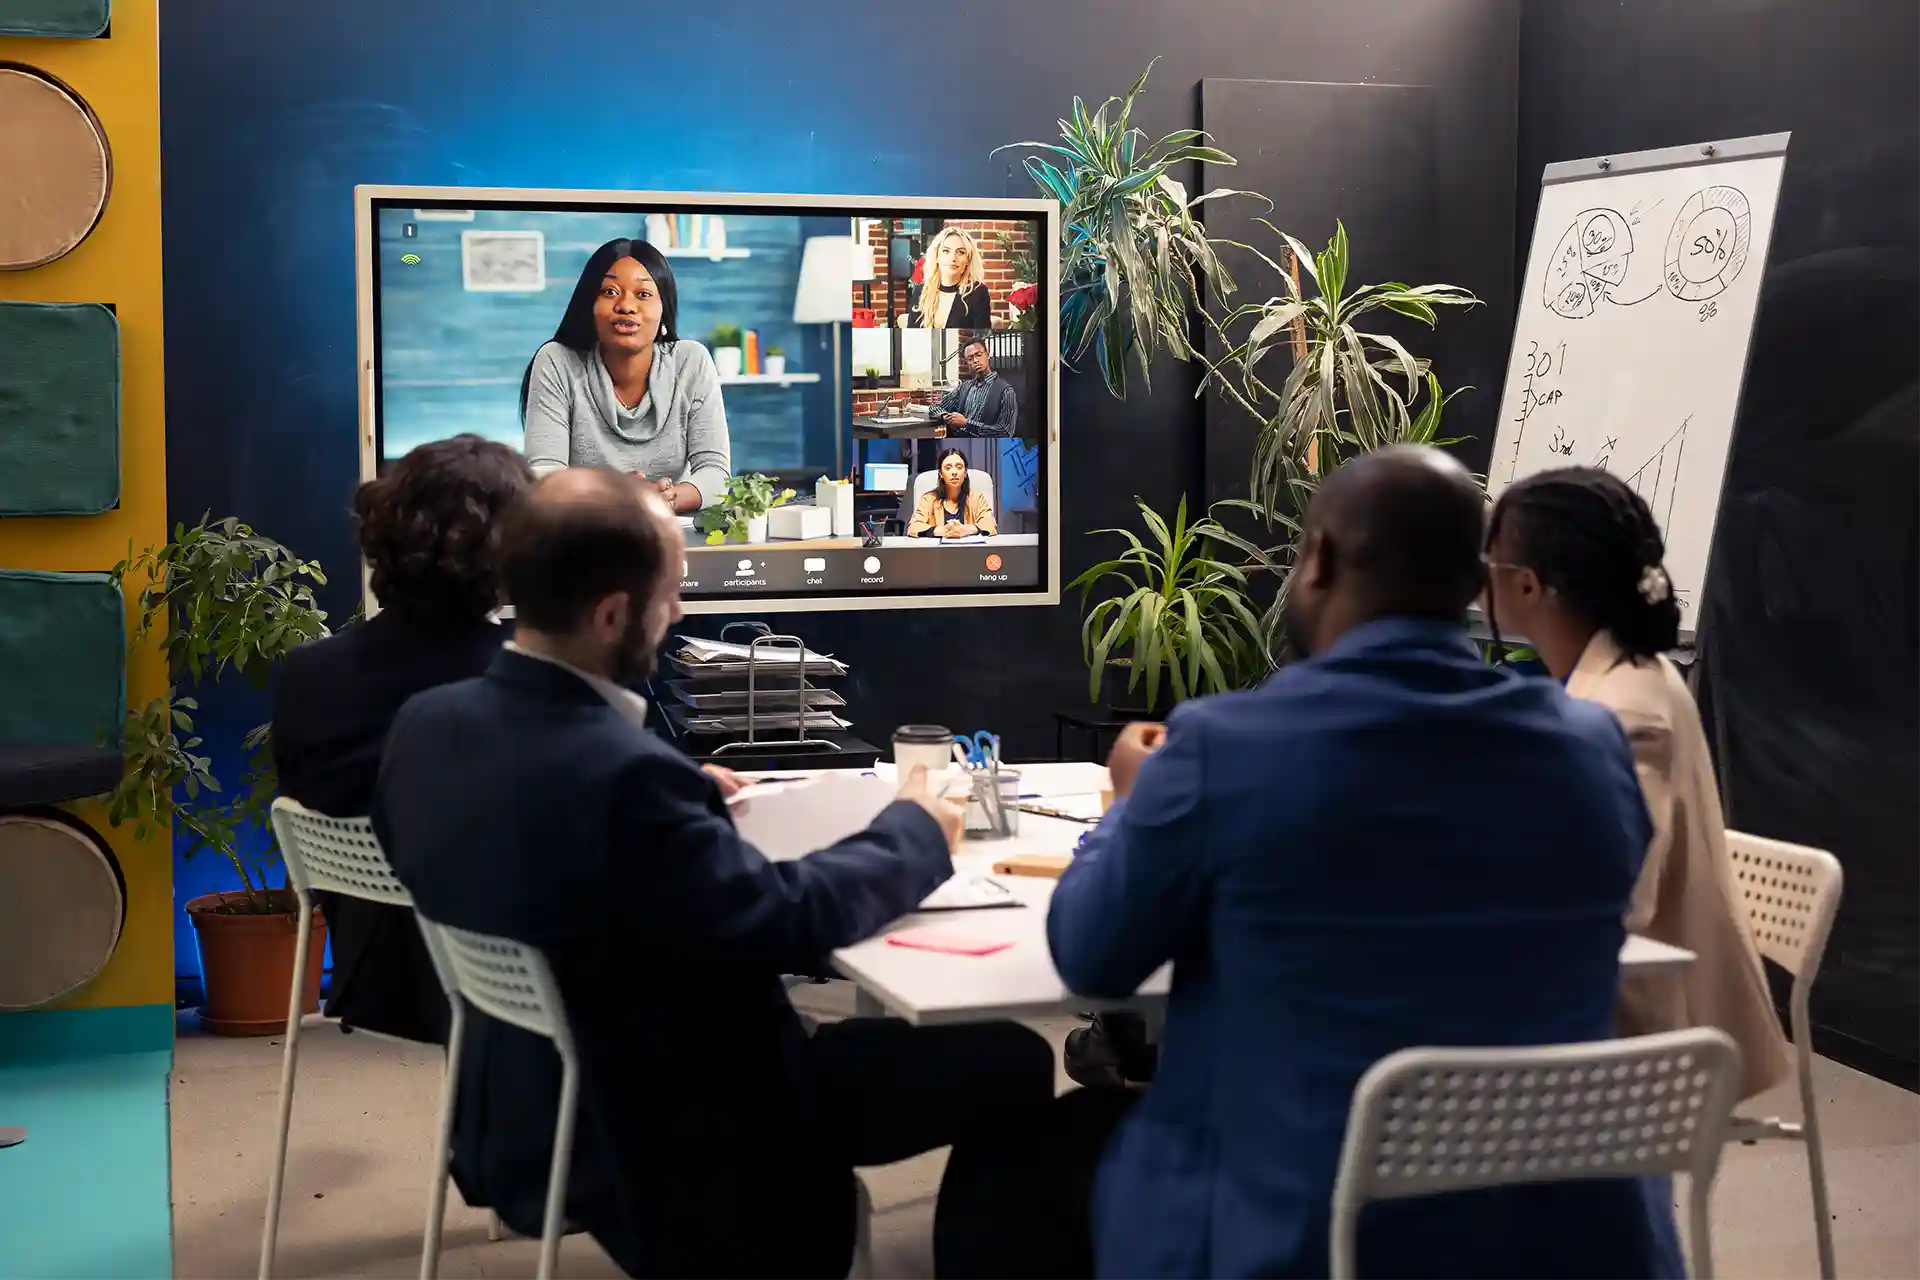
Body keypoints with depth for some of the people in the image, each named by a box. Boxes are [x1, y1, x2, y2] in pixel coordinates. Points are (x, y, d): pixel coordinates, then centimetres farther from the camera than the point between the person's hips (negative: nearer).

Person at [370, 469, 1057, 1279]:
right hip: (665, 1147, -9)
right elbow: (785, 920, -22)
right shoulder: (620, 770, -33)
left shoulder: (430, 723, -7)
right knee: (1011, 1064, 1)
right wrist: (914, 833, -6)